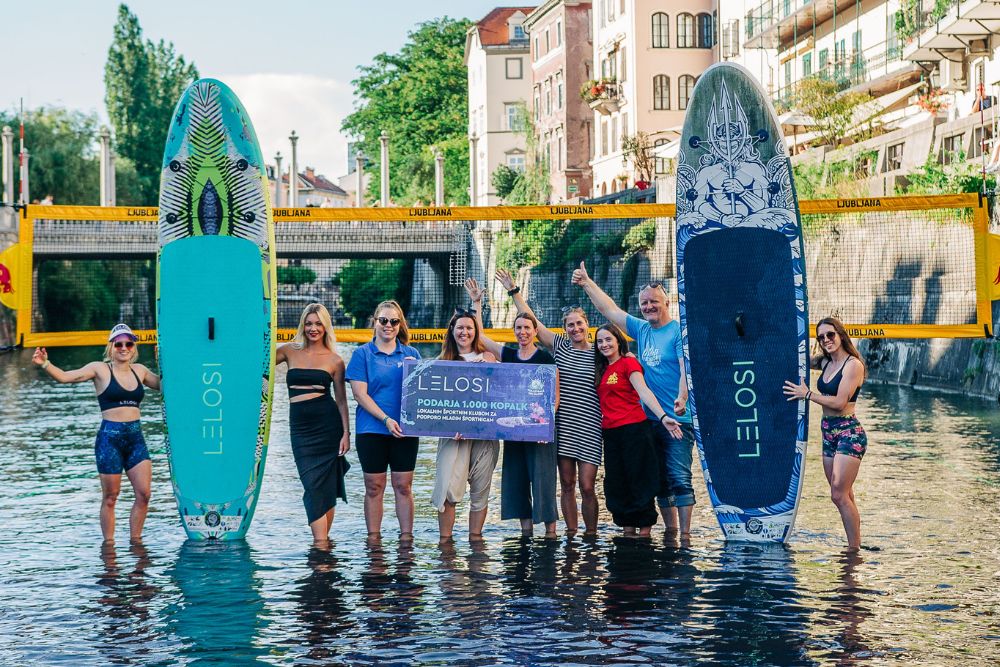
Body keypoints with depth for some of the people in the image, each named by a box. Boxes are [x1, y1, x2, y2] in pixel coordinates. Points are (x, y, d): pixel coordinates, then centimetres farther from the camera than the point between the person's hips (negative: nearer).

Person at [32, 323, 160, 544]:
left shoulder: (139, 370, 13)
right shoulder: (100, 369, -2)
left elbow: (163, 384, 30)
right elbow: (65, 377, -12)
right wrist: (45, 364, -27)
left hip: (135, 437, 5)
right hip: (110, 437, -5)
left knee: (144, 494, -2)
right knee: (110, 498, 1)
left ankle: (135, 539, 11)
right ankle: (108, 543, 10)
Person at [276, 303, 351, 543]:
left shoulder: (334, 360, 5)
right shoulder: (290, 351, 9)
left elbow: (341, 399, 7)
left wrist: (346, 433, 1)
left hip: (328, 424, -1)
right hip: (299, 425, 1)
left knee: (326, 484, 0)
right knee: (313, 483, -5)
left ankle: (323, 538, 8)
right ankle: (320, 539, -6)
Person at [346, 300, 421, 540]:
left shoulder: (411, 354, 10)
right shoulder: (362, 354, 2)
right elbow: (360, 394, -6)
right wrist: (386, 419, -15)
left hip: (405, 430, 2)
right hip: (372, 430, -2)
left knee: (403, 486, 4)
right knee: (374, 486, 3)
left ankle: (406, 536, 9)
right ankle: (373, 538, 10)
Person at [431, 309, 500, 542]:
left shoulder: (488, 358, 10)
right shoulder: (443, 361, 9)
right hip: (453, 432, -1)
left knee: (480, 489, 4)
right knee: (448, 488, -13)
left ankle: (475, 536, 15)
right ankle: (445, 538, -3)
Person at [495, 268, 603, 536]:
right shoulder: (559, 346, 8)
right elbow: (532, 320, 10)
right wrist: (513, 290, 10)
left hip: (589, 429, -2)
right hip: (562, 425, 2)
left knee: (586, 486, -6)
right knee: (567, 484, 6)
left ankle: (591, 534, 7)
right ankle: (571, 534, 13)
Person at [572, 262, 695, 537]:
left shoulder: (679, 331, -6)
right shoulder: (641, 330, 14)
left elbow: (686, 368, -17)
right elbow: (611, 310, 22)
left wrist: (682, 397, -33)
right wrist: (587, 283, 24)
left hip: (677, 420, -7)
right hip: (649, 420, 7)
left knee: (679, 478, -10)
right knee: (661, 481, 10)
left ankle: (685, 533, -9)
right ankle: (670, 531, 17)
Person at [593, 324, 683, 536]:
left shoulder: (628, 363, -5)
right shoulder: (602, 369, 17)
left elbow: (644, 391, -17)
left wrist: (662, 417, -30)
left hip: (633, 429, -8)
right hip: (610, 432, 8)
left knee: (639, 480, -3)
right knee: (616, 484, 8)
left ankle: (645, 528, 1)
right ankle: (628, 528, 16)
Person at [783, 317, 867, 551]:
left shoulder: (853, 364, -10)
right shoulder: (825, 362, 12)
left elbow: (839, 402, -17)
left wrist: (807, 394, -11)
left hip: (849, 433, -8)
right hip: (829, 433, 8)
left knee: (839, 495, -12)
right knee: (843, 497, 8)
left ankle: (854, 549, -6)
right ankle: (854, 547, 13)